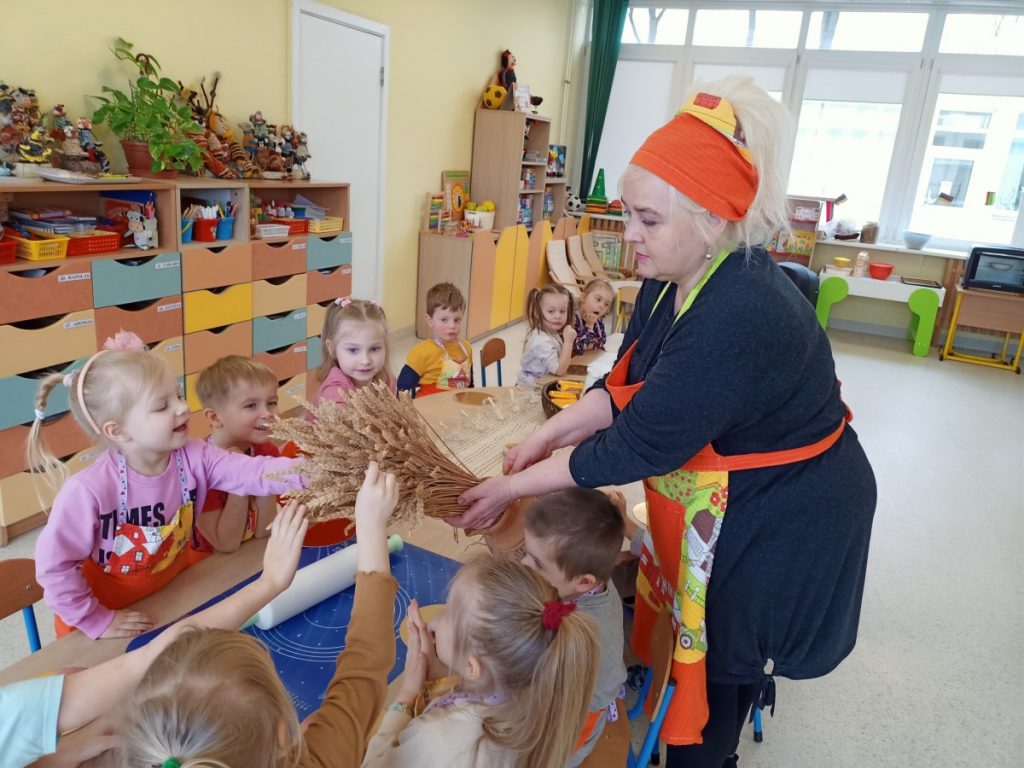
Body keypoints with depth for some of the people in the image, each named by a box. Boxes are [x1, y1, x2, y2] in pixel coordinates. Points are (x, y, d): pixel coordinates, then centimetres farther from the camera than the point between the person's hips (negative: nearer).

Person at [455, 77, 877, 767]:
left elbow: (638, 445, -30)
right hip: (712, 496, 8)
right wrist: (551, 433, -10)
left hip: (779, 521, -8)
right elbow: (630, 386, 1)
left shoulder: (738, 318, -34)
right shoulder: (676, 277, -7)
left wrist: (514, 487, -21)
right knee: (690, 635, 23)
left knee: (719, 665, 11)